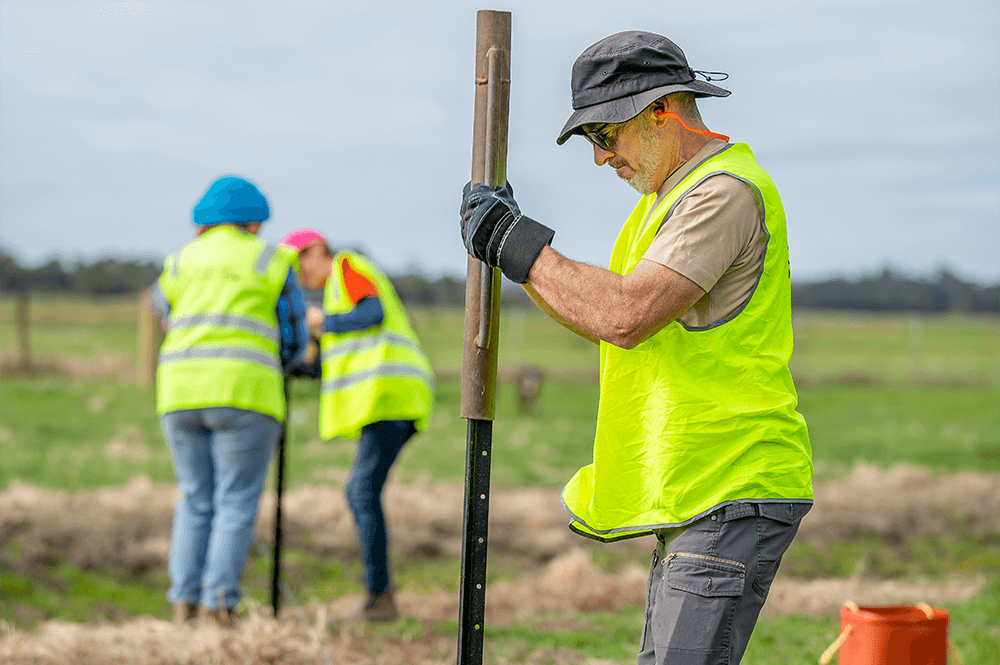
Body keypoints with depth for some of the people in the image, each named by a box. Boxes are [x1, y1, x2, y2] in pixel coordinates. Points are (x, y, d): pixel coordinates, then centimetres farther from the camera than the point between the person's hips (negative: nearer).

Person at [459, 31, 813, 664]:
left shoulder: (727, 192, -15)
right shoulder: (674, 193, 20)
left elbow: (626, 316, -24)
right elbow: (600, 313, 19)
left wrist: (520, 245, -13)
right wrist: (511, 240, 9)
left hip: (734, 495, -10)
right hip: (695, 496, 10)